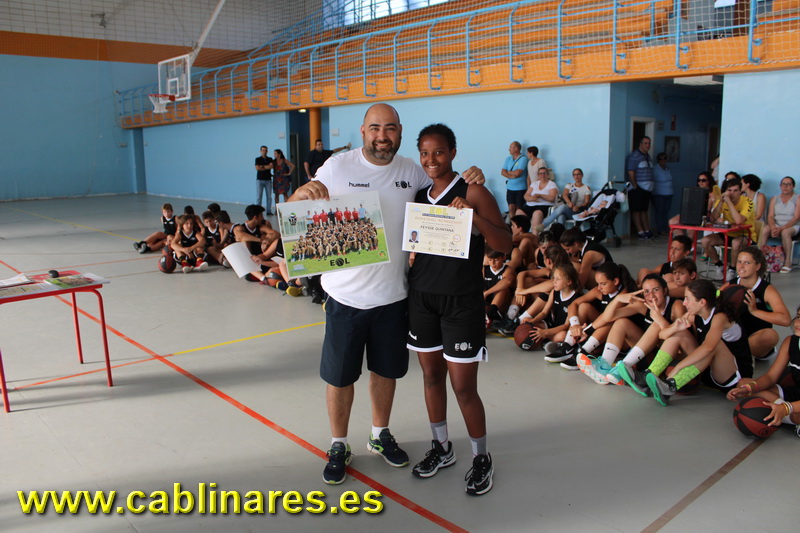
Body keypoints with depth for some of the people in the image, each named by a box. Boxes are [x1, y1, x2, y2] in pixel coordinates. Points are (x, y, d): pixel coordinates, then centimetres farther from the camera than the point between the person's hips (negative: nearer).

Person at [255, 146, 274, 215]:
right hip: (260, 179, -2)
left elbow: (271, 166, -7)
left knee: (269, 196, 0)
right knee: (258, 196, -6)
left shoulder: (270, 159, 12)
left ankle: (269, 211, 4)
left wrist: (262, 166, -6)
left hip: (268, 179, 2)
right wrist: (266, 168, -2)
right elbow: (257, 168, -7)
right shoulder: (258, 159, 6)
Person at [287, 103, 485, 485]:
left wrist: (468, 179, -6)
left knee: (386, 369, 18)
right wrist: (302, 193, -25)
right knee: (339, 375, 9)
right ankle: (338, 446, 31)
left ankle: (380, 435, 42)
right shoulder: (337, 167, -8)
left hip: (393, 294, 3)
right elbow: (292, 212, -2)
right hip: (346, 293, -3)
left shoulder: (411, 171, 1)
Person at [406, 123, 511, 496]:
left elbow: (506, 245, -12)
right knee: (431, 375, 15)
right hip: (422, 297, 6)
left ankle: (482, 458, 22)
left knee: (463, 386, 0)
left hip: (461, 301, -5)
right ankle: (441, 448, 34)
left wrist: (473, 215, -25)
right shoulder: (420, 198, 9)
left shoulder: (472, 193, -8)